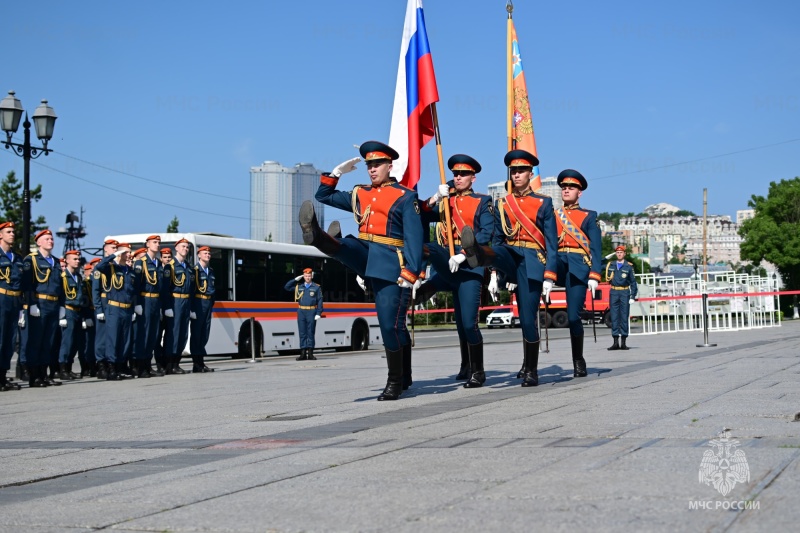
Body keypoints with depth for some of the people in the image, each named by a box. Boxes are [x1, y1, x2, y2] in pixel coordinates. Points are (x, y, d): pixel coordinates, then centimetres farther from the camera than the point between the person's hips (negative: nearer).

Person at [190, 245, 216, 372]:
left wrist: (212, 304, 16)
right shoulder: (194, 270, -6)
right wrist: (191, 309, -16)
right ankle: (196, 364, -3)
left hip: (208, 303, 7)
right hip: (198, 303, -7)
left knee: (205, 334, 7)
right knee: (196, 334, -4)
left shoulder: (211, 271, 17)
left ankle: (201, 363, 12)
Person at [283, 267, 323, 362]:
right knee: (302, 332, 2)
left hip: (312, 312, -2)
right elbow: (286, 287, 13)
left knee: (311, 333, -1)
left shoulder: (316, 287, 3)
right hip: (301, 311, 2)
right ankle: (303, 353, 4)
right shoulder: (298, 286, 11)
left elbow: (320, 301, 0)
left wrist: (318, 313, -9)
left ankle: (310, 353, 2)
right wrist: (296, 279, 4)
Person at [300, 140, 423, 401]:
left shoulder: (405, 197, 1)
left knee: (391, 324, -8)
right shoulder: (360, 194, 18)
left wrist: (411, 273, -18)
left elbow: (414, 238, -7)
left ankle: (396, 381, 3)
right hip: (364, 255, 5)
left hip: (390, 264, -5)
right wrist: (336, 172, 15)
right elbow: (324, 197, 29)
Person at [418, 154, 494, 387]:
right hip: (447, 264, 4)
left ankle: (477, 372, 4)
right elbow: (420, 218, 4)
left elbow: (486, 234, -9)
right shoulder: (445, 201, 17)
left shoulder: (483, 202, 4)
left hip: (470, 265, -4)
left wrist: (462, 255, -19)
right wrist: (435, 198, -10)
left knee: (468, 321, -6)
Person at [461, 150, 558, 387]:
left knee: (528, 318, -5)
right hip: (510, 256, 3)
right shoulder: (502, 204, 12)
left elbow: (551, 242, 0)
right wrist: (494, 274, 8)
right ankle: (475, 254, -69)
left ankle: (531, 370, 6)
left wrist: (549, 277, -8)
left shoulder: (544, 203, 4)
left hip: (531, 262, -3)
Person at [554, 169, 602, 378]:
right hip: (558, 265, 3)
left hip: (578, 270, -3)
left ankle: (578, 362, 7)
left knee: (573, 316, -5)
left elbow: (596, 249, 2)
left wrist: (594, 276, -10)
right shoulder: (552, 216, 16)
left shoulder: (589, 216, 8)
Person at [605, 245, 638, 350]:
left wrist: (633, 296, -3)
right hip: (613, 292, 2)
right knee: (614, 317, 0)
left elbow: (633, 282, 2)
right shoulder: (610, 265, 9)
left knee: (624, 317, 0)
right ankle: (615, 342, 2)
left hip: (625, 292, -2)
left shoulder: (629, 266, 2)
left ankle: (624, 342, 4)